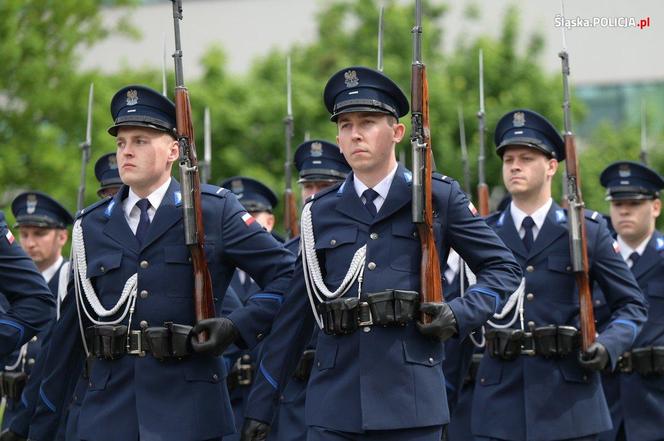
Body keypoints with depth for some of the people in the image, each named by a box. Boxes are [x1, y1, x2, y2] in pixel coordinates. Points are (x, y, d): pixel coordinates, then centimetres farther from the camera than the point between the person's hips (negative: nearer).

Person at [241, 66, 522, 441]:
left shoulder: (439, 199, 6)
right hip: (334, 408, 2)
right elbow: (295, 315, 15)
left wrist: (461, 315, -8)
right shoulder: (321, 214, 12)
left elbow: (503, 269, 11)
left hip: (410, 405, -2)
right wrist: (261, 405, 13)